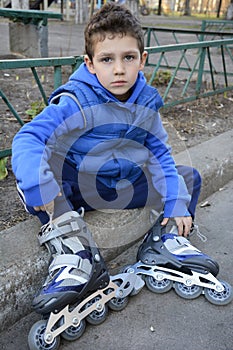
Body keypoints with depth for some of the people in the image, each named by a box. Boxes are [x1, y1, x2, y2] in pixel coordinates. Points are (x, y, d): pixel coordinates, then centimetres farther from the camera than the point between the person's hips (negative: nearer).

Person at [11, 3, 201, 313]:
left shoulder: (146, 102, -4)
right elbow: (28, 137, -28)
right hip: (77, 186, -4)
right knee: (30, 179, -32)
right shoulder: (75, 102, -20)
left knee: (189, 177, 3)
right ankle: (68, 245, -26)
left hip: (129, 187, 5)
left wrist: (177, 204, -3)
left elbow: (160, 153, 3)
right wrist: (36, 183, -46)